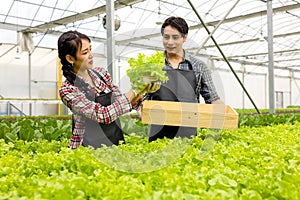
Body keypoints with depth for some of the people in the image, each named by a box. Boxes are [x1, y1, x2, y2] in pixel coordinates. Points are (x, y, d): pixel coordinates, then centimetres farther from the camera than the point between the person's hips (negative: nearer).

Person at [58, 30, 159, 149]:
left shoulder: (100, 73, 6)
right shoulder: (68, 90, -10)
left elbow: (122, 103, 10)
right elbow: (104, 115, -18)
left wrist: (142, 91, -7)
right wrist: (134, 91, -16)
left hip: (116, 140, 5)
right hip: (90, 147, -5)